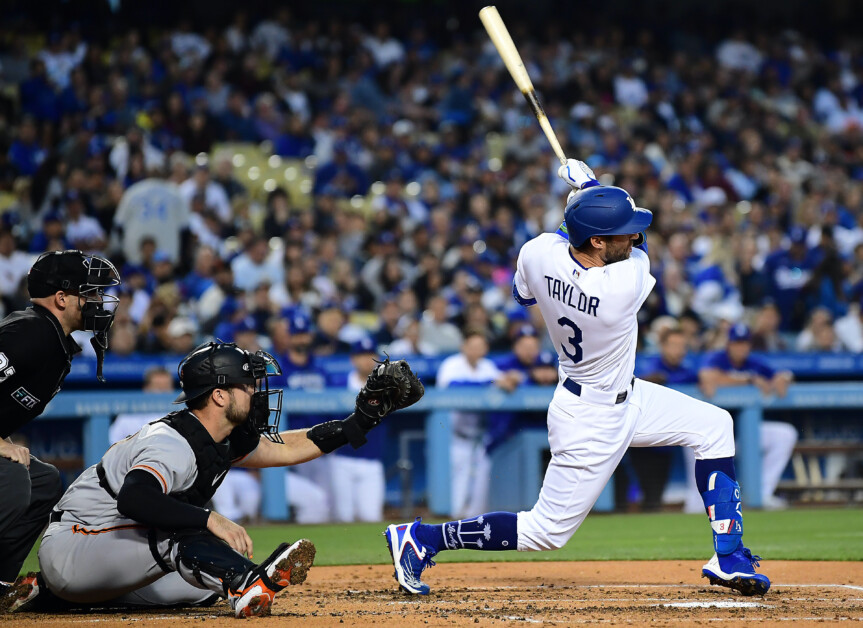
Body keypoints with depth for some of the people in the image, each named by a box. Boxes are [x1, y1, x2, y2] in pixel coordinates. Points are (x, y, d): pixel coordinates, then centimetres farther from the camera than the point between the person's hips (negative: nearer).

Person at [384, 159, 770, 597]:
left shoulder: (538, 252, -17)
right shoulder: (625, 285, -34)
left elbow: (523, 294, 8)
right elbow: (639, 248, -9)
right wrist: (590, 186, 1)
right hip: (593, 421, -9)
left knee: (713, 425, 14)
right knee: (549, 529, 4)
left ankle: (728, 559, 18)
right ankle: (420, 538, 10)